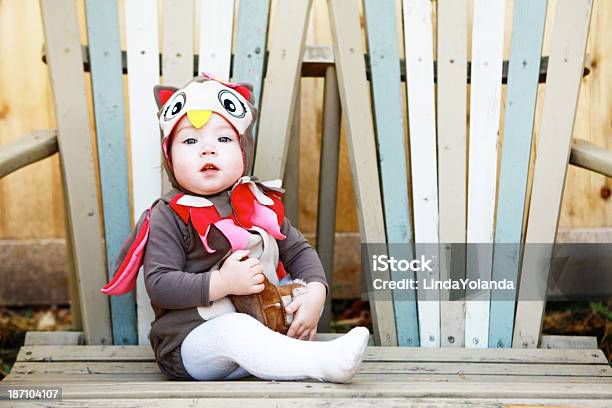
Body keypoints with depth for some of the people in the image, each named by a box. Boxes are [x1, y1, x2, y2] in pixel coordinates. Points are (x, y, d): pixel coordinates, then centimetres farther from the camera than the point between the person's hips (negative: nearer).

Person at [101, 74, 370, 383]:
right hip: (190, 342, -6)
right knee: (235, 331, -35)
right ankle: (324, 363, -43)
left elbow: (298, 251, 14)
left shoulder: (261, 203, 8)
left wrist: (315, 293, -7)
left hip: (263, 326, 6)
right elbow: (158, 284, -15)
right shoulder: (169, 217, -7)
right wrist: (223, 283, -24)